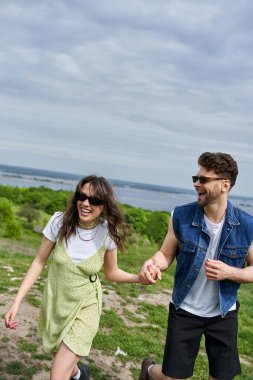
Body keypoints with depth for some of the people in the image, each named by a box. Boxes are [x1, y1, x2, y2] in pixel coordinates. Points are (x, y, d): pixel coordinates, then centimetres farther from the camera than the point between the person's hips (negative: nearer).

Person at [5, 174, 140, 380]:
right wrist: (16, 303, -12)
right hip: (54, 303, 2)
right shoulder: (60, 222, -17)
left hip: (85, 308, -2)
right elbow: (39, 262, -8)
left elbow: (111, 272, -2)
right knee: (64, 362, 25)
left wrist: (140, 277, -20)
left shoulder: (108, 233, -16)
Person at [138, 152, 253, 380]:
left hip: (224, 314, 1)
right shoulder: (181, 216, -15)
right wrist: (152, 264, -26)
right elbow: (166, 254, -4)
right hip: (185, 311, -1)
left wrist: (229, 272, -24)